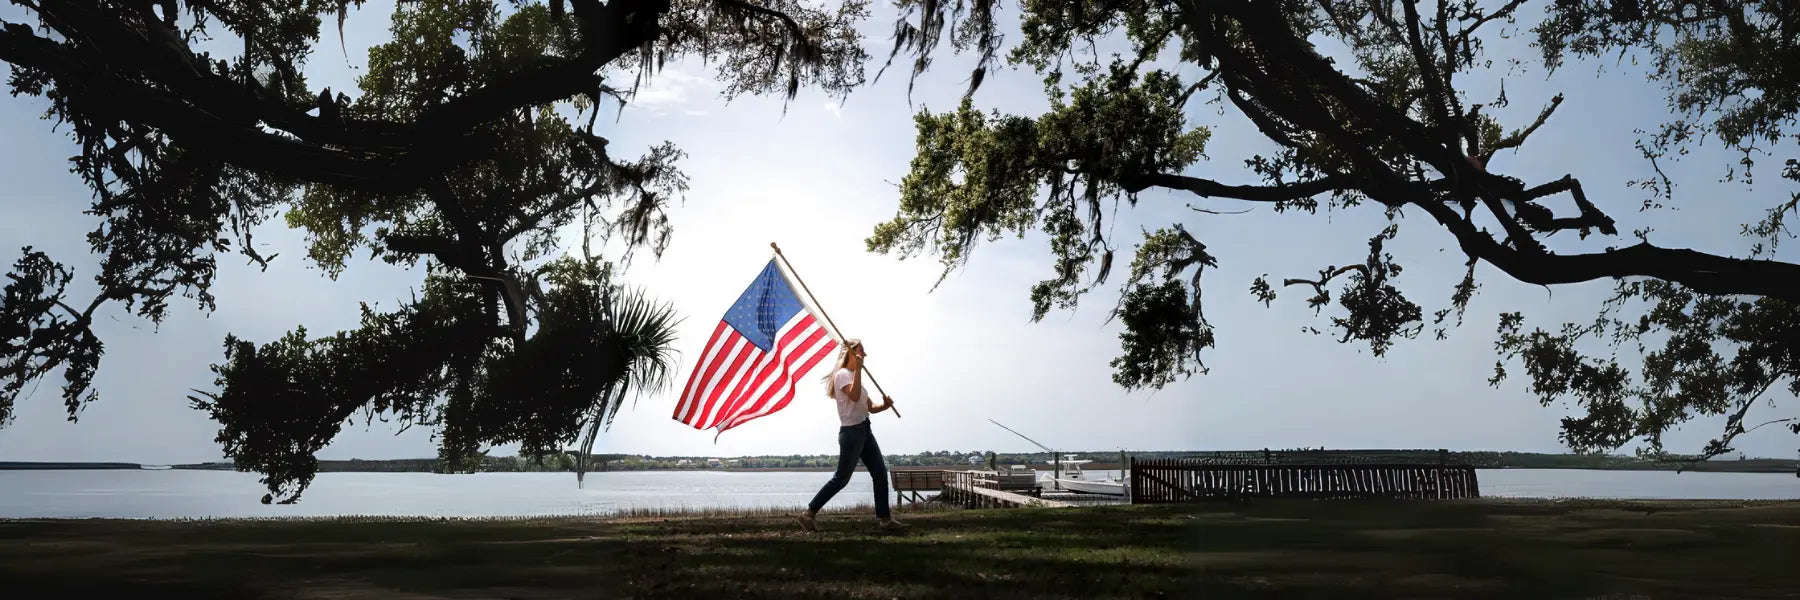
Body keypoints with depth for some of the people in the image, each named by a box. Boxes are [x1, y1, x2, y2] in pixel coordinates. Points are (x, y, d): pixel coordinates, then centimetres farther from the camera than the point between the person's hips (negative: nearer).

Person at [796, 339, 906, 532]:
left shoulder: (853, 375, 18)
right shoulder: (842, 374, -10)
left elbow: (870, 407, 19)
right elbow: (854, 396, -30)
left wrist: (885, 405, -1)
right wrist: (858, 369, -29)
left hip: (864, 430, 9)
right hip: (851, 431, -9)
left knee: (880, 472, 5)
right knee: (841, 478, -4)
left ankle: (886, 519, 9)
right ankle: (809, 514, 4)